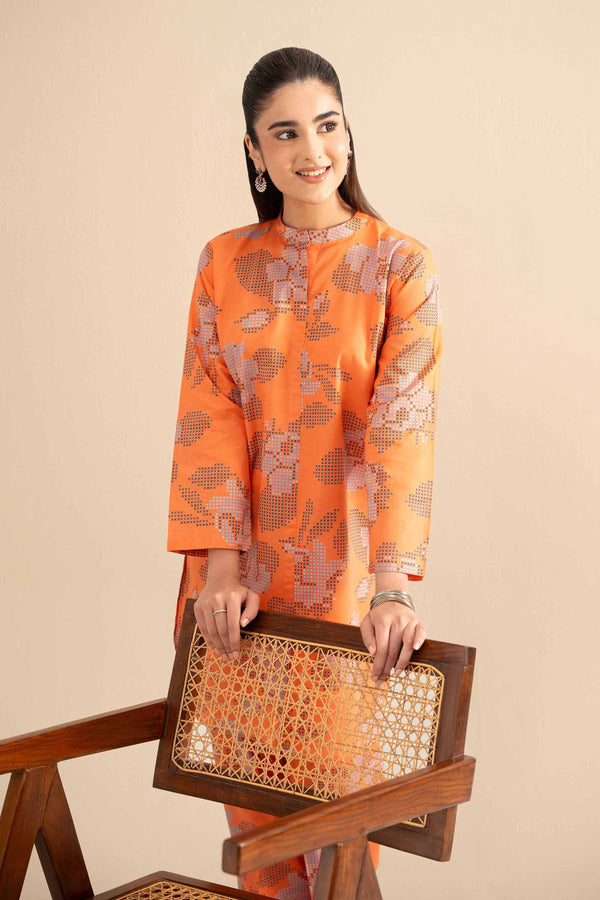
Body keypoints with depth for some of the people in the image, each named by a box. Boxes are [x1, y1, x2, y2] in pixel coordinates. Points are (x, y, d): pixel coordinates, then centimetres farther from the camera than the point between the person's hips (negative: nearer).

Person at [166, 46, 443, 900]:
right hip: (242, 554, 3)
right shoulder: (224, 262, 3)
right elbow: (210, 414, -3)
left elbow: (403, 426, -16)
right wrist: (220, 562, -14)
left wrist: (393, 584, -26)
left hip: (346, 561, -2)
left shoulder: (400, 266, -6)